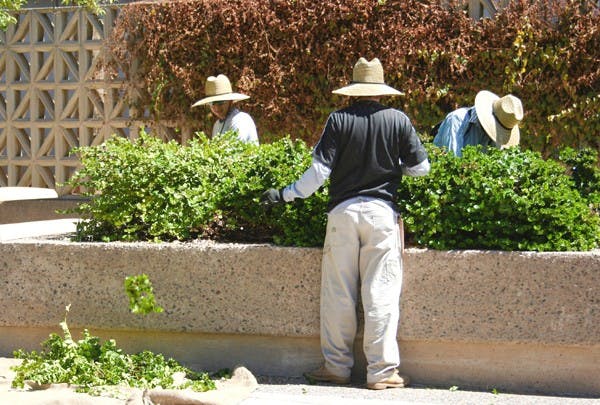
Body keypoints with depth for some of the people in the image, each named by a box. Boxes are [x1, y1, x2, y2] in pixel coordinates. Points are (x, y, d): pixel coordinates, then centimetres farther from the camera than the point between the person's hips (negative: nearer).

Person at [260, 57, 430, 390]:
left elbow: (320, 169, -7)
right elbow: (420, 167, 4)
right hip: (381, 212, 0)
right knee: (381, 293, 1)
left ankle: (337, 366, 13)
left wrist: (286, 194, 3)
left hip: (343, 211, 0)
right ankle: (382, 371, 1)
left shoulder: (338, 120, -2)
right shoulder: (398, 120, 0)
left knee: (338, 293, 8)